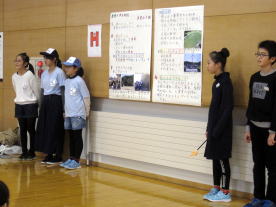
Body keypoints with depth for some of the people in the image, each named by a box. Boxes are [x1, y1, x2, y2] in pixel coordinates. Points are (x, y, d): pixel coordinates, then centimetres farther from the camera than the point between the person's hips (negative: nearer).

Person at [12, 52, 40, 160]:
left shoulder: (30, 75, -14)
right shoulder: (14, 76, 4)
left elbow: (36, 91, -6)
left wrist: (35, 103, 4)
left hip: (30, 105, -5)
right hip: (19, 105, 5)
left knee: (31, 129, 2)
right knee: (22, 130, 8)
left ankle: (32, 152, 11)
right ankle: (24, 152, 15)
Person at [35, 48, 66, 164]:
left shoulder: (59, 72, -9)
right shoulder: (44, 74, 12)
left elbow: (63, 91, -10)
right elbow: (43, 90, 16)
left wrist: (63, 108, -13)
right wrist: (42, 105, 14)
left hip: (55, 102, -7)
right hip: (45, 102, 7)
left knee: (55, 129, -3)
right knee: (44, 128, 6)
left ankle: (58, 156, 6)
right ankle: (49, 154, 16)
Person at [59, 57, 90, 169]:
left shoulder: (79, 81, -10)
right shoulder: (66, 81, 9)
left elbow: (86, 97, -7)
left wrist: (87, 113, -4)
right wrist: (65, 111, 13)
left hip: (78, 114, -6)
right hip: (68, 114, 6)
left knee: (77, 137, 0)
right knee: (71, 137, 13)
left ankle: (76, 161, 5)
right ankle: (71, 159, 21)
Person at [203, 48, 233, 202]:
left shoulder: (225, 82, -15)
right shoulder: (217, 81, 11)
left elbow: (228, 108, -19)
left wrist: (218, 130, -19)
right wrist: (209, 129, 15)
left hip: (222, 129, -9)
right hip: (214, 127, 9)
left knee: (222, 160, -1)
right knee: (216, 159, 14)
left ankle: (225, 193, 8)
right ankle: (216, 189, 24)